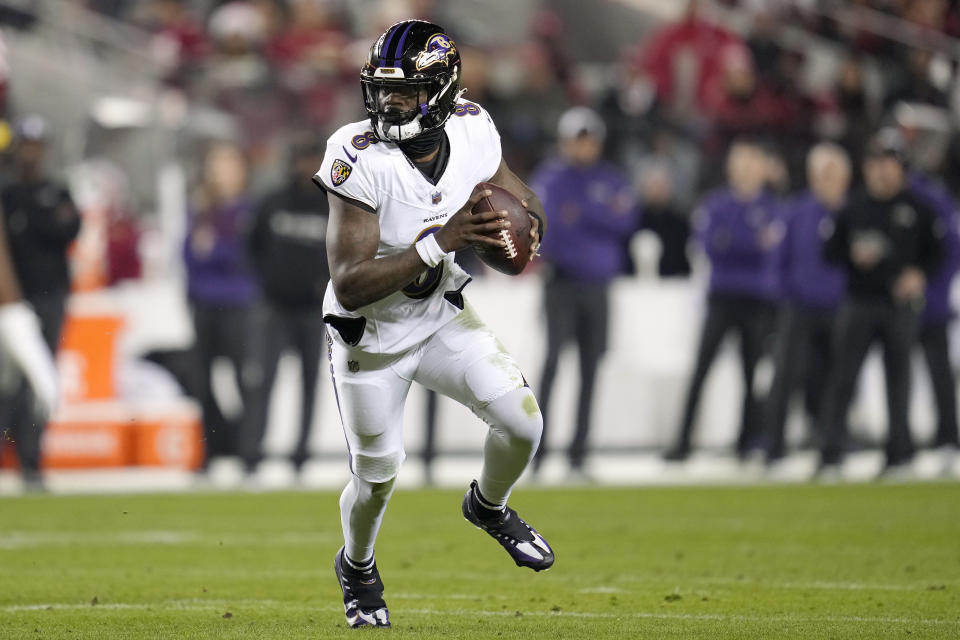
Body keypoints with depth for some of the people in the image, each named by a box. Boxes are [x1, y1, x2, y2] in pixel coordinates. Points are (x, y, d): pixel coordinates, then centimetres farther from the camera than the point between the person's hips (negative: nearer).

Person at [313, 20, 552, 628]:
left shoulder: (471, 133, -17)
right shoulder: (361, 160, -31)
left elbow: (527, 203, 3)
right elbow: (349, 285, -35)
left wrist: (521, 227, -22)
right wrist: (440, 242, -42)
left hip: (442, 316, 4)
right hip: (370, 335, -4)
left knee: (522, 419, -11)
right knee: (378, 477, 9)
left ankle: (489, 507, 23)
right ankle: (357, 566, 43)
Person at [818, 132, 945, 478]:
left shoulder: (917, 208, 3)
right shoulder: (853, 209, 6)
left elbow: (936, 251, 6)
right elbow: (830, 251, 8)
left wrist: (919, 274, -11)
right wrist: (853, 255, -11)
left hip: (900, 304, 0)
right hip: (859, 303, 0)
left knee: (898, 378, 5)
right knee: (842, 377, -7)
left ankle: (899, 455, 13)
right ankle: (831, 455, -6)